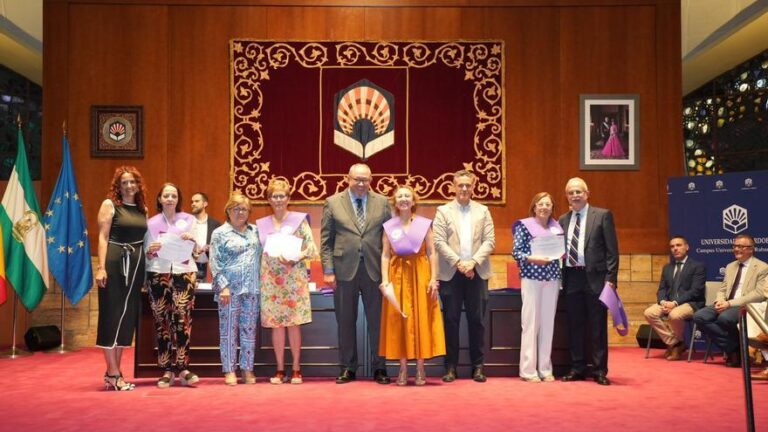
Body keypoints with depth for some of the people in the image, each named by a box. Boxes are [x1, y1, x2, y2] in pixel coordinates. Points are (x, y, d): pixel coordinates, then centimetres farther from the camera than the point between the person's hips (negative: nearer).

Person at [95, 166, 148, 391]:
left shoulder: (143, 209, 15)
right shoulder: (109, 204, 0)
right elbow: (103, 237, -7)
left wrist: (146, 270, 8)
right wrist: (101, 267, -15)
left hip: (136, 264, 6)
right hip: (114, 263, -6)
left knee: (127, 317, 7)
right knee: (112, 315, -2)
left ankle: (113, 371, 17)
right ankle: (113, 374, 2)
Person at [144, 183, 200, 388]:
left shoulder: (189, 220, 11)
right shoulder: (151, 223, 11)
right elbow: (147, 256, 10)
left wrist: (192, 240, -10)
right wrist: (151, 251, -13)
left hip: (184, 273, 0)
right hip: (159, 274, 1)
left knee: (183, 320, -11)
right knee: (162, 322, -2)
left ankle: (182, 368, -8)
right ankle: (167, 370, 2)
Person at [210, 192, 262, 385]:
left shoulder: (255, 230, 13)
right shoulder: (220, 233, 2)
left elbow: (261, 255, 15)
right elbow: (215, 263, -3)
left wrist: (261, 282, 4)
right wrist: (223, 286, -11)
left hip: (251, 288, 4)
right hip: (230, 288, -3)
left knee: (249, 329, 6)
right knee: (229, 329, 0)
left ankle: (247, 369, 13)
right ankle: (229, 371, 6)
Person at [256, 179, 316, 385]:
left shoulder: (299, 219, 3)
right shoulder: (262, 224, 11)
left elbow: (311, 246, -2)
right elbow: (259, 252, 12)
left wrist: (295, 258, -18)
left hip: (294, 277, -2)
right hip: (271, 278, 2)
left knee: (294, 323, -2)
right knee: (276, 323, 2)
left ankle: (296, 369, 7)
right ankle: (280, 369, 10)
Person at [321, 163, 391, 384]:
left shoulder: (382, 202, 7)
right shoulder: (333, 203, 4)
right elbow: (326, 240, 3)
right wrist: (328, 270, -3)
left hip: (375, 269, 1)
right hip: (344, 270, 0)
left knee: (377, 321, 5)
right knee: (346, 322, 7)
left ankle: (379, 368, 16)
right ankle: (348, 368, 18)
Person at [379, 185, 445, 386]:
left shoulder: (424, 224, 3)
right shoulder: (388, 226, 6)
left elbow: (432, 253, 1)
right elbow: (385, 255, 2)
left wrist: (433, 279, -8)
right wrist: (385, 280, -9)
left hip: (420, 275, -1)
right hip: (398, 276, 1)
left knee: (420, 319, 1)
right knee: (399, 320, 1)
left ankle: (420, 369, 8)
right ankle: (403, 369, 8)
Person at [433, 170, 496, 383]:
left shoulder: (483, 211, 10)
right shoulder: (443, 211, 6)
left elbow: (490, 241, 2)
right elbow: (439, 241, -3)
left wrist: (473, 262, -12)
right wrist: (458, 262, -13)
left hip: (477, 273, 1)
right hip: (451, 273, -1)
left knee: (477, 320, 4)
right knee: (451, 320, 3)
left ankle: (478, 366, 13)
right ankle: (451, 366, 10)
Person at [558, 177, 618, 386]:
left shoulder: (603, 215, 1)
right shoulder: (563, 220, 13)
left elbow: (612, 250, -3)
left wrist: (610, 278, -11)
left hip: (595, 277, -4)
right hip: (571, 278, 4)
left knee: (597, 327, 2)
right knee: (575, 326, 8)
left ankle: (600, 371, 11)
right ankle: (577, 369, 18)